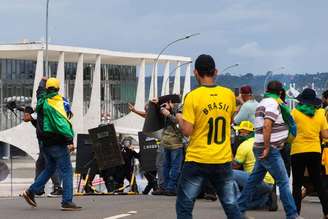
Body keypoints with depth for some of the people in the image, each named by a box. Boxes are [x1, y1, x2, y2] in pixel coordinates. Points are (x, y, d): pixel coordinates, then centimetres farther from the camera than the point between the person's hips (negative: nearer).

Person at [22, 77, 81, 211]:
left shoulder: (42, 101, 8)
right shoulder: (53, 104, -16)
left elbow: (41, 90, 33)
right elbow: (61, 123, -25)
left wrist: (43, 81, 53)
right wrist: (70, 140, -30)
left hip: (46, 143, 9)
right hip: (57, 142, -9)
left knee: (50, 169, 22)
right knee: (67, 171, -6)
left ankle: (31, 192, 20)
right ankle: (67, 202, -12)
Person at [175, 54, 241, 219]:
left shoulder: (192, 97, -12)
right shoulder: (229, 95, 1)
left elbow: (187, 131, -14)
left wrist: (180, 119, 5)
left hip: (197, 161, -4)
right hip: (223, 161, 4)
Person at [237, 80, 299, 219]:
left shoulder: (263, 103, 17)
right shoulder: (273, 103, -13)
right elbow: (267, 125, -25)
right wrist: (267, 148, -24)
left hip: (261, 149, 10)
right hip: (269, 150, -10)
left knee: (254, 180, 14)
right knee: (283, 181, -6)